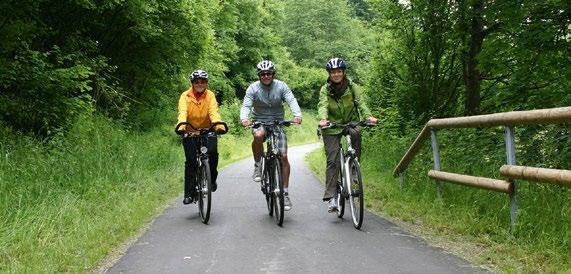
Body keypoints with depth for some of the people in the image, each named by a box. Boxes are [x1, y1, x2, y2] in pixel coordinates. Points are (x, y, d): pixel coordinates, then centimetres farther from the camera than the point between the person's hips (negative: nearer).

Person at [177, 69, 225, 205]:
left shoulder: (210, 95, -5)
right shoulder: (185, 96, -8)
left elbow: (213, 112, -19)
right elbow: (182, 113, -22)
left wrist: (218, 125, -39)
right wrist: (181, 126, -43)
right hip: (190, 132, -1)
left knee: (213, 153, -23)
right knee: (191, 161, -10)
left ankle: (212, 179, 3)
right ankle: (189, 194, -3)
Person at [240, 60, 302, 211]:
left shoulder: (281, 86, -5)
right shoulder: (253, 88, -7)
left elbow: (292, 101, -16)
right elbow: (246, 106, -17)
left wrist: (297, 115, -37)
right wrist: (244, 119, -39)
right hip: (259, 123, -1)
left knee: (284, 157, -9)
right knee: (258, 136, -38)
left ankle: (285, 193, 1)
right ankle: (257, 166, -13)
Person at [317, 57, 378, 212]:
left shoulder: (352, 87, -3)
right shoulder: (325, 90, -5)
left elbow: (361, 103, -16)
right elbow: (322, 106, -21)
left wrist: (368, 116, -37)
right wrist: (322, 119, -43)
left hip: (350, 123, 1)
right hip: (332, 127, -1)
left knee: (356, 133, -35)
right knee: (333, 161, -8)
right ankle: (331, 197, -6)